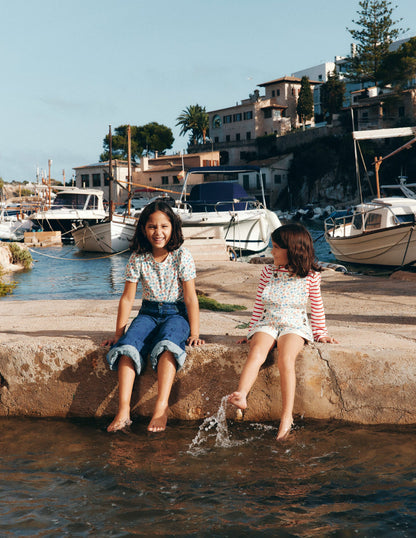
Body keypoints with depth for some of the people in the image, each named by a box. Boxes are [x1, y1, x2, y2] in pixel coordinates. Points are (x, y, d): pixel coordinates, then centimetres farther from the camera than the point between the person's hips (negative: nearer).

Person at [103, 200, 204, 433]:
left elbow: (190, 297, -7)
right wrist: (119, 333, 4)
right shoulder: (138, 259, -1)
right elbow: (128, 298, 4)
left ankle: (162, 406, -37)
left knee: (167, 345, -35)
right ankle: (123, 410, -30)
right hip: (148, 313, 3)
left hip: (176, 314, -3)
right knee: (127, 346, -26)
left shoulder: (182, 256, -8)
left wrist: (194, 333, -9)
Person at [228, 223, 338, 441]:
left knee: (285, 358, -33)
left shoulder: (310, 276, 3)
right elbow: (259, 304, 17)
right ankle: (240, 396, -52)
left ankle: (287, 416, -34)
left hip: (295, 325, -2)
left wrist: (320, 333, 15)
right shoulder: (268, 271, 11)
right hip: (267, 323, 2)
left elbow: (317, 307, 14)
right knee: (257, 351, -32)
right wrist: (252, 331, 14)